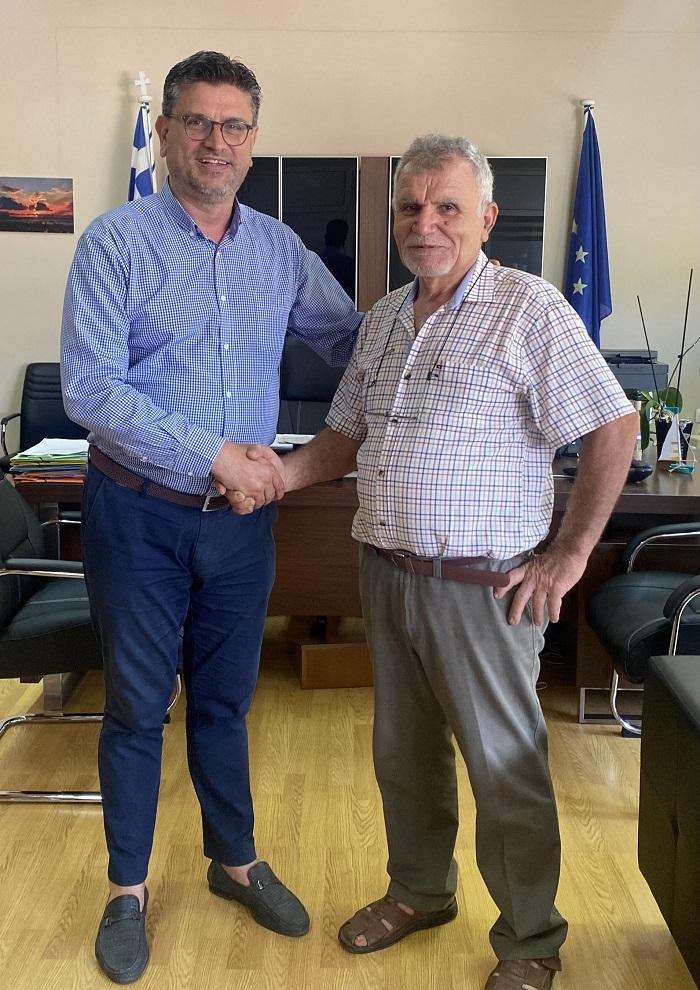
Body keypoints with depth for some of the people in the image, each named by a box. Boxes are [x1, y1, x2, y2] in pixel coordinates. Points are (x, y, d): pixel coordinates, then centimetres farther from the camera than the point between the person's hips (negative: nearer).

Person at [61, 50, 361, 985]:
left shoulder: (280, 248, 5)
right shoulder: (117, 241, -9)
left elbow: (352, 338, 12)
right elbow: (91, 389, -17)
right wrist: (217, 455, -20)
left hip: (242, 517, 4)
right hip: (141, 514, -3)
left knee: (225, 700, 18)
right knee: (137, 708, 10)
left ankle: (236, 861, 36)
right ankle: (128, 888, 28)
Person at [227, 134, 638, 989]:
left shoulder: (530, 309, -11)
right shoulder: (384, 317, 11)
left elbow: (613, 428, -13)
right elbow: (348, 435, 17)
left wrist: (569, 557, -13)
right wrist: (279, 474, -1)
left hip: (482, 587, -6)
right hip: (386, 573, 7)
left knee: (505, 768, 6)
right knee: (403, 751, 20)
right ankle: (420, 891, 42)